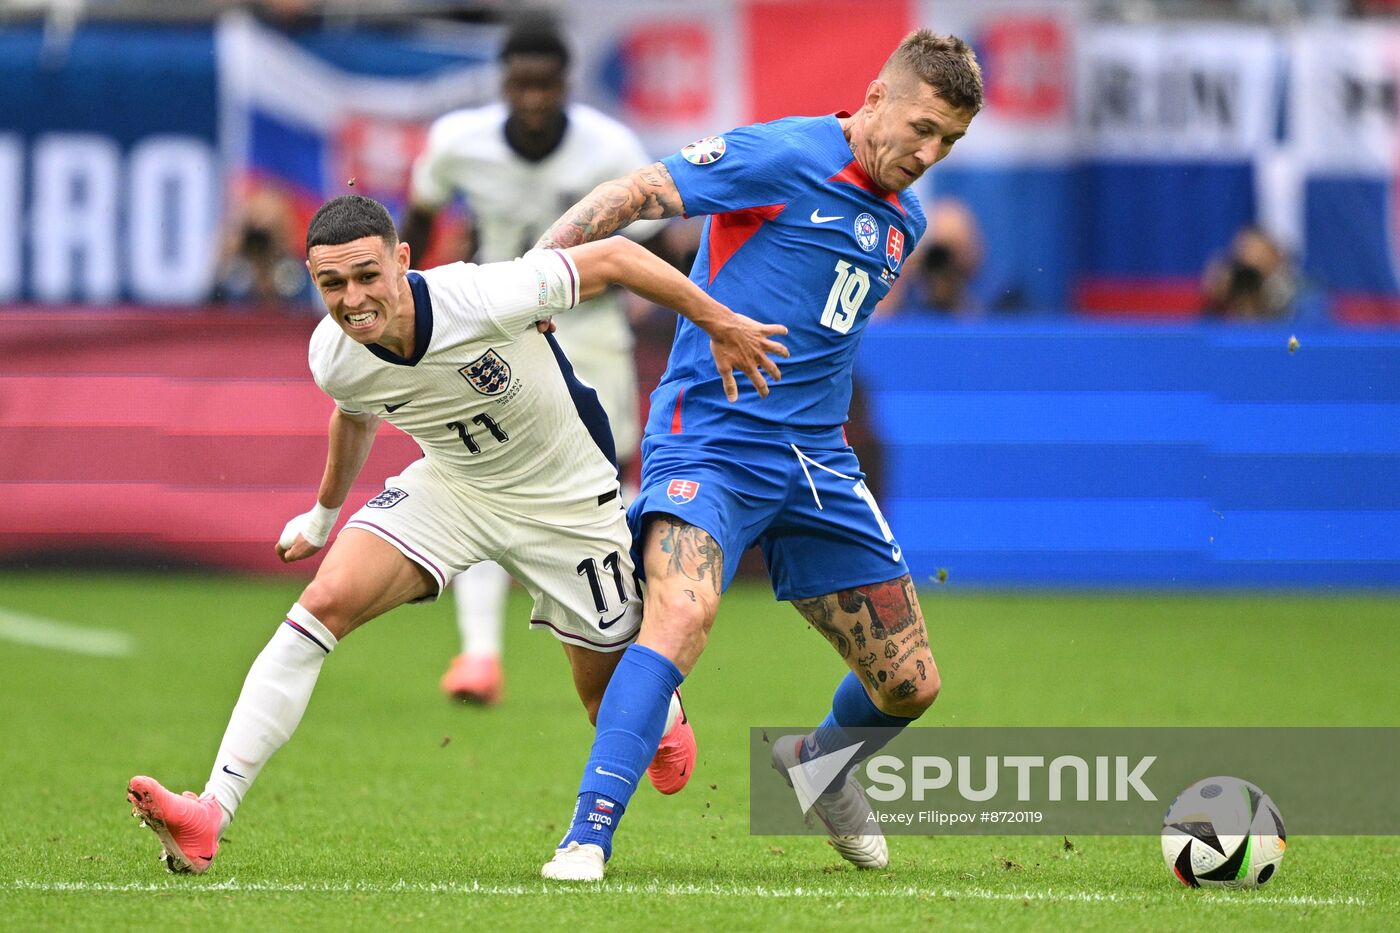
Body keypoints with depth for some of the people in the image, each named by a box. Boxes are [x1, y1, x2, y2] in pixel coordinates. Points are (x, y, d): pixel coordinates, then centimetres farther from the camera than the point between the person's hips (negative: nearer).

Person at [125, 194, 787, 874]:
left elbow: (615, 257, -22)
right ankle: (209, 816, -23)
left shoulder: (485, 301, -35)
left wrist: (720, 324, -13)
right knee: (326, 601, -20)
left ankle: (666, 723, 48)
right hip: (449, 485, 3)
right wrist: (326, 511, 24)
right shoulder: (333, 358, -19)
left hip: (568, 503, -3)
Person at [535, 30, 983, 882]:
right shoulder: (783, 158, -10)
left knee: (911, 685, 7)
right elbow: (634, 197, -13)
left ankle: (819, 764, 41)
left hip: (817, 460, 7)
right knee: (683, 613, -33)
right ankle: (588, 837, -32)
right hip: (708, 439, -7)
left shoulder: (903, 222, 14)